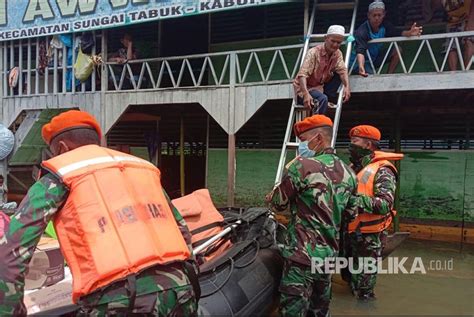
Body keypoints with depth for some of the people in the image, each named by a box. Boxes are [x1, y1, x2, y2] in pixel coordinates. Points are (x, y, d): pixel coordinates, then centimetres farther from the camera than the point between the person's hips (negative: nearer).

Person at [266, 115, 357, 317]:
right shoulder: (348, 174, 8)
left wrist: (270, 198, 19)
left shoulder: (302, 166, -13)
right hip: (329, 254, 8)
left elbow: (278, 204, -3)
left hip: (302, 255, -7)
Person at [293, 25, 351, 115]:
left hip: (320, 87, 7)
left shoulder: (338, 54, 0)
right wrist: (306, 94, -46)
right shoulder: (314, 52, -21)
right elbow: (302, 74, -31)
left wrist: (347, 86, -31)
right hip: (304, 89, -7)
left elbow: (342, 70, -10)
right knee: (322, 99, -34)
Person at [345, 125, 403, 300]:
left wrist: (358, 200, -33)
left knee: (363, 288, 3)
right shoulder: (353, 167, 12)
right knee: (350, 276, 22)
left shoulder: (382, 171, -13)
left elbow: (385, 204, -25)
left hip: (369, 237, -8)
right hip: (349, 233, 8)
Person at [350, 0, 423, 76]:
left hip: (374, 58, 7)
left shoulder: (384, 25, -9)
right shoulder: (362, 31, -30)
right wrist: (361, 67, -61)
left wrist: (409, 33, -32)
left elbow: (397, 34, -9)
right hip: (359, 61, -7)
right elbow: (360, 51, -42)